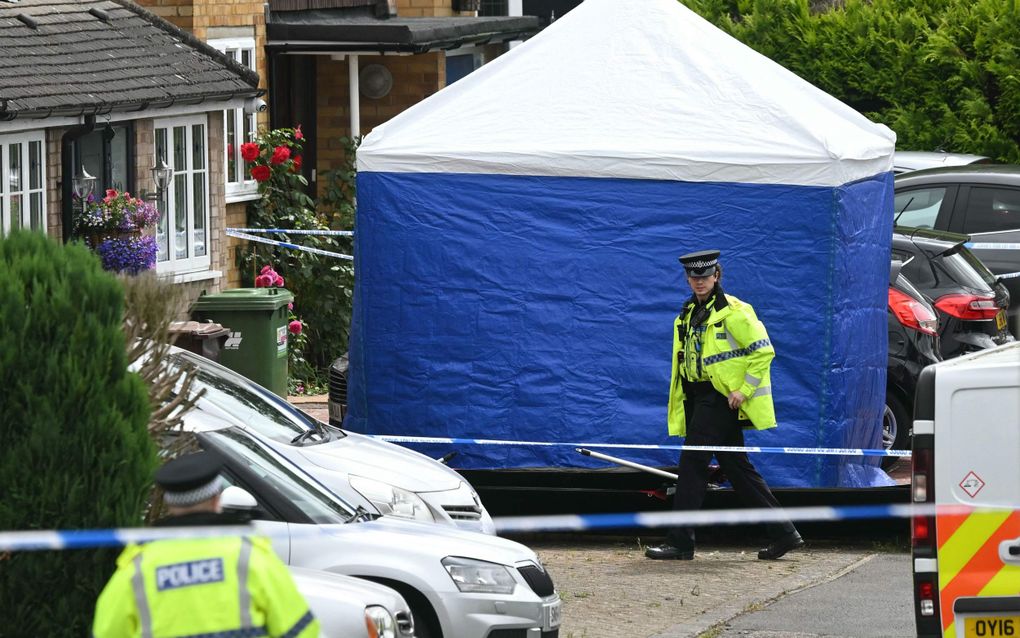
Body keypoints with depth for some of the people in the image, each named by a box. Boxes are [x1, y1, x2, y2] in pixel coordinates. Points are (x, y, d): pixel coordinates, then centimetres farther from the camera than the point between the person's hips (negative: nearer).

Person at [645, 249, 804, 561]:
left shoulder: (733, 312, -9)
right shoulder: (688, 315, 17)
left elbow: (764, 351, -12)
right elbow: (683, 360, 25)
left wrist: (744, 390, -16)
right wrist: (677, 406, 19)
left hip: (720, 398, -9)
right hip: (699, 397, 9)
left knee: (692, 463, -12)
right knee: (737, 467, 9)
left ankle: (680, 542, -10)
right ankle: (783, 533, 14)